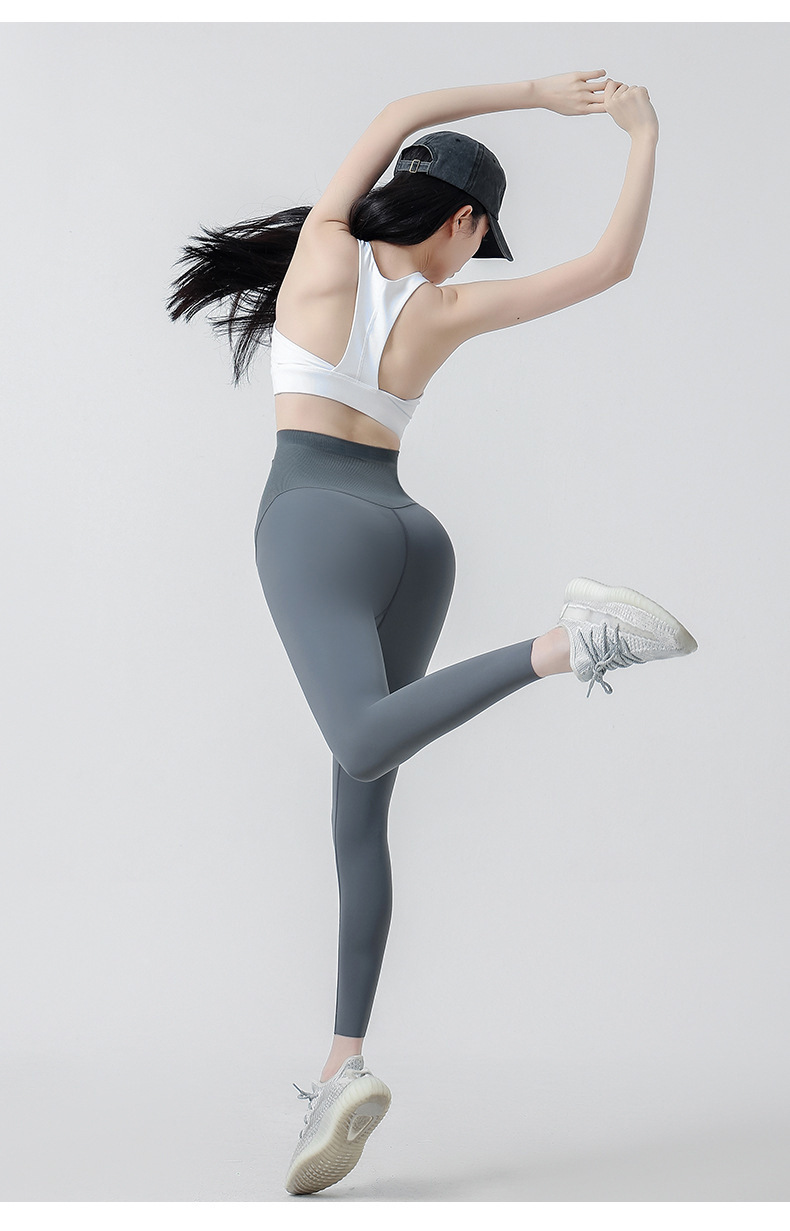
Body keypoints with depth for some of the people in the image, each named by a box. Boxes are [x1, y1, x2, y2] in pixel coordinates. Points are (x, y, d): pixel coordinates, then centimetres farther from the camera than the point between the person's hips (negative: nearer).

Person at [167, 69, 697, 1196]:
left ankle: (568, 644, -43)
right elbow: (612, 263, 8)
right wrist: (643, 134, 19)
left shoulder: (323, 249, 4)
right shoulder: (447, 309, 5)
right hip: (413, 538, 4)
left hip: (317, 523, -3)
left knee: (364, 748, -27)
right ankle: (344, 1068, -4)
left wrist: (533, 93, 23)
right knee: (361, 807, 2)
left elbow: (397, 116, 19)